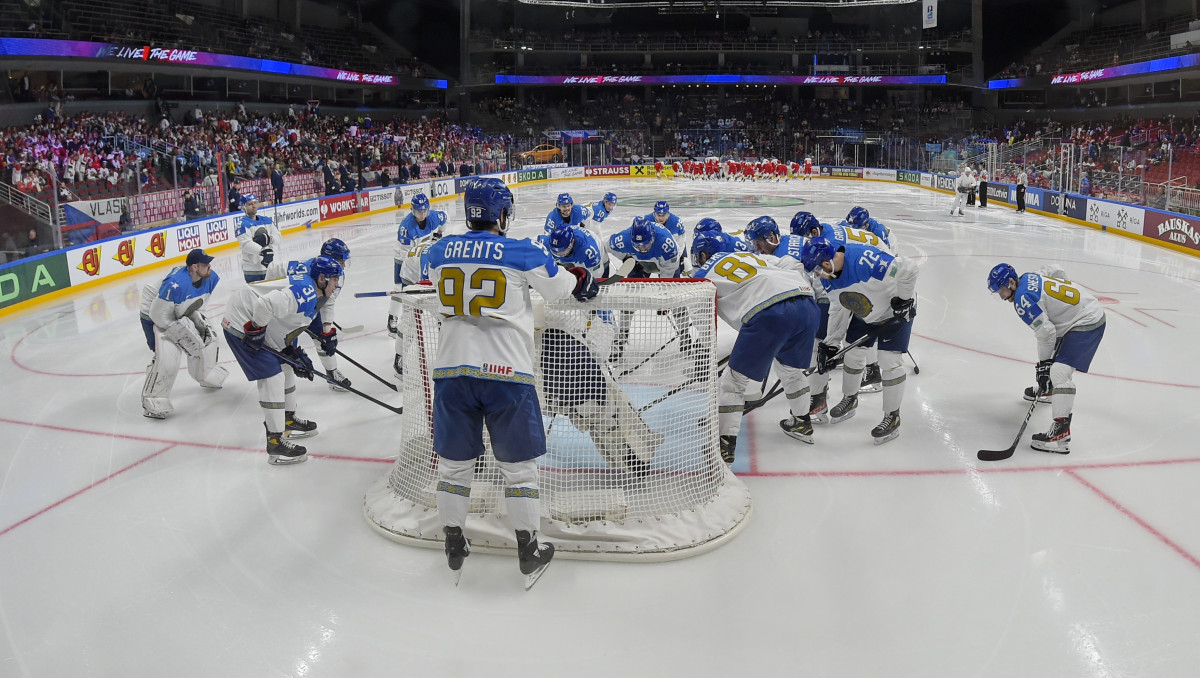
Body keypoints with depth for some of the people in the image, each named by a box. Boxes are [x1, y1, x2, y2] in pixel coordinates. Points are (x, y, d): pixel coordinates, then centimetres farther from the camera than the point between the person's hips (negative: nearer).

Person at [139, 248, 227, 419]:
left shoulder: (210, 278, -14)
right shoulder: (175, 284, -39)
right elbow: (159, 315, -31)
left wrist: (198, 319, -11)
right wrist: (181, 330, -25)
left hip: (181, 314, 8)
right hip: (154, 317, -8)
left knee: (207, 337, 13)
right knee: (167, 358, -21)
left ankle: (208, 378, 39)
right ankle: (152, 403, -9)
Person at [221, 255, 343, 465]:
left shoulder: (311, 297, 12)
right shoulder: (304, 291, -23)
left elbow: (287, 327, 17)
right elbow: (266, 304, -37)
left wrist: (296, 355, 8)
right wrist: (255, 331, -24)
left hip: (258, 326, 11)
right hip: (242, 325, -11)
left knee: (285, 367, 21)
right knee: (272, 377, -14)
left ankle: (288, 420, 37)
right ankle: (275, 443, -11)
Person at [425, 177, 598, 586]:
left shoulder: (441, 252, 6)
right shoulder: (522, 254, -5)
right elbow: (562, 287, 9)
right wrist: (584, 281, 31)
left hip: (452, 370, 3)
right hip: (506, 372, -3)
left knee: (454, 462, 16)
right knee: (518, 466, 10)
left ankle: (454, 546, 28)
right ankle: (529, 552, 20)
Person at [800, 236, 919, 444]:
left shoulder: (863, 259, -38)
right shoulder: (829, 278, -10)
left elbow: (908, 269, -36)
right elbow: (838, 310, 2)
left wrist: (904, 298, -25)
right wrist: (830, 344, 0)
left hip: (895, 310, -7)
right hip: (863, 314, 8)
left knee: (889, 360, -10)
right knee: (853, 354, 11)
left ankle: (892, 417, 4)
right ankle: (849, 400, 35)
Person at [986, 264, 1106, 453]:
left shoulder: (1023, 299, -21)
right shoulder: (1029, 278, 6)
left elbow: (1046, 332, -22)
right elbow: (1055, 271, 25)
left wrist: (1043, 363, -12)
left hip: (1087, 324, -11)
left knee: (1059, 371, -22)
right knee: (1055, 352, 32)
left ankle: (1061, 433, -29)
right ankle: (1047, 390, 58)